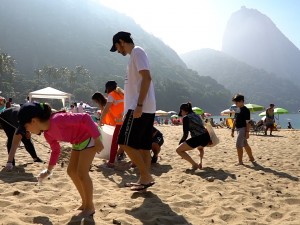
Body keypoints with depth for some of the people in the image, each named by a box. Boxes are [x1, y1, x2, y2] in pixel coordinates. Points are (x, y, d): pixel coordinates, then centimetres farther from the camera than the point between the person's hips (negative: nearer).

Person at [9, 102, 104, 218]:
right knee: (71, 171, 11)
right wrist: (49, 170, 19)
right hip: (79, 141, 9)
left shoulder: (58, 119, -30)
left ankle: (90, 207, 9)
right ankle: (85, 202, 24)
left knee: (81, 173, -9)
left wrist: (97, 140, -28)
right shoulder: (47, 134, -1)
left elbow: (85, 117, -30)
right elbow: (56, 150, 16)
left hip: (90, 136, -9)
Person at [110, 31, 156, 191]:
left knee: (126, 143, -10)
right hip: (145, 109, 10)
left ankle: (146, 176, -4)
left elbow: (147, 78, -19)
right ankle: (145, 178, 16)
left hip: (141, 108, -10)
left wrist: (139, 105, -24)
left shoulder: (137, 52, -7)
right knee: (142, 145, 11)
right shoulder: (134, 55, 22)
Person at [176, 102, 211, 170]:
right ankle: (200, 163, 24)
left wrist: (180, 143, 11)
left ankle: (195, 164, -2)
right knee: (200, 147, 43)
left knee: (179, 150, 4)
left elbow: (185, 134, -4)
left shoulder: (186, 118, 1)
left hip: (198, 139, -8)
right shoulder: (196, 115, 22)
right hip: (206, 137, 8)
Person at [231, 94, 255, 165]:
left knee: (238, 145, -10)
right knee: (245, 145, 18)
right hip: (238, 129, 9)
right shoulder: (237, 110, 13)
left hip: (243, 129, -9)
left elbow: (247, 122, -16)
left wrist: (247, 132, -19)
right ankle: (251, 158, 31)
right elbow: (235, 121, 17)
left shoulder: (245, 110, -13)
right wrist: (232, 130, 15)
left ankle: (240, 161, -3)